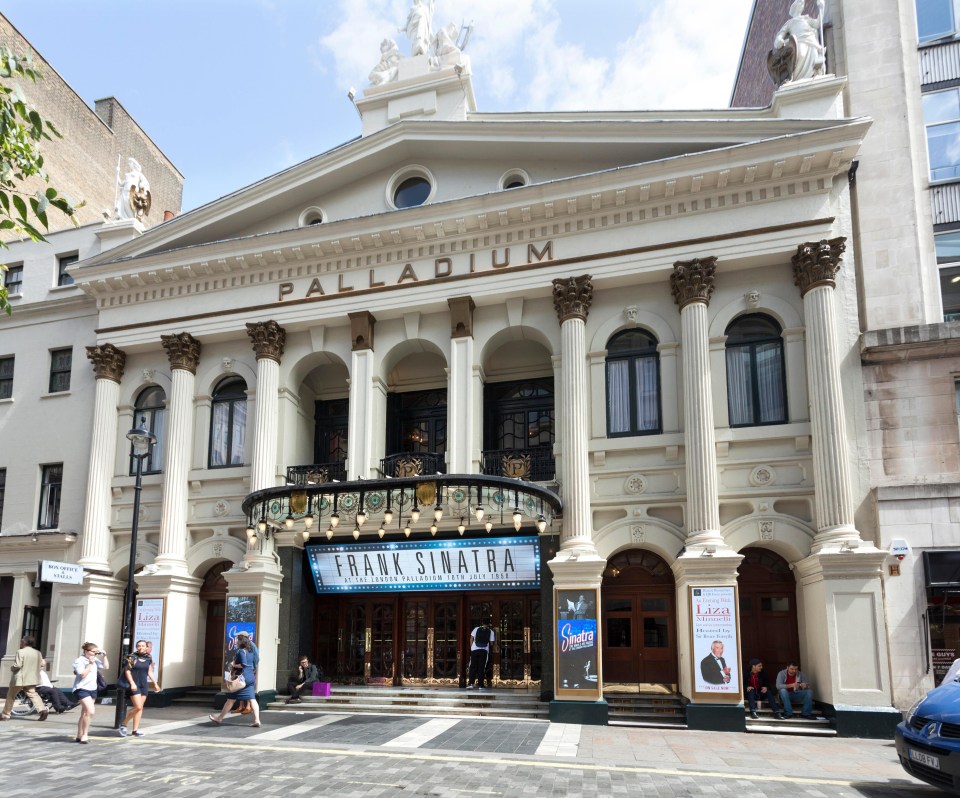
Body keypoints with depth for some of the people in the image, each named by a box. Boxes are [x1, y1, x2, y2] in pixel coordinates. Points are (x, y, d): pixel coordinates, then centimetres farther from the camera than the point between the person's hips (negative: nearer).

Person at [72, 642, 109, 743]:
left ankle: (79, 736, 22)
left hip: (92, 689, 8)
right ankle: (84, 735, -12)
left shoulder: (94, 660, 9)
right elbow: (83, 674, -20)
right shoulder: (79, 661, -11)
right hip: (82, 689, -8)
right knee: (90, 711, -22)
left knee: (85, 714, 13)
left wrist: (104, 656, 4)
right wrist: (90, 664, -21)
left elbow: (106, 666, 14)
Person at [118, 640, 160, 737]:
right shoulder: (132, 657, -8)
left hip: (144, 685, 6)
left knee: (140, 708, 6)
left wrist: (155, 684, 16)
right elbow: (127, 671, -10)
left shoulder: (148, 658, 8)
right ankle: (123, 725, 5)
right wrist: (132, 683, -18)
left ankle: (135, 730, 13)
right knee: (138, 707, -13)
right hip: (134, 685, -6)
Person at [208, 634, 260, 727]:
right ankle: (257, 720, -7)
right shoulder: (250, 651, 13)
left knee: (231, 699, 4)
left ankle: (220, 718, 16)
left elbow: (243, 664, -22)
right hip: (251, 677, 8)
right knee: (252, 699, 1)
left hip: (243, 677, -7)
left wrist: (234, 665, -8)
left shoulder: (241, 651, -12)